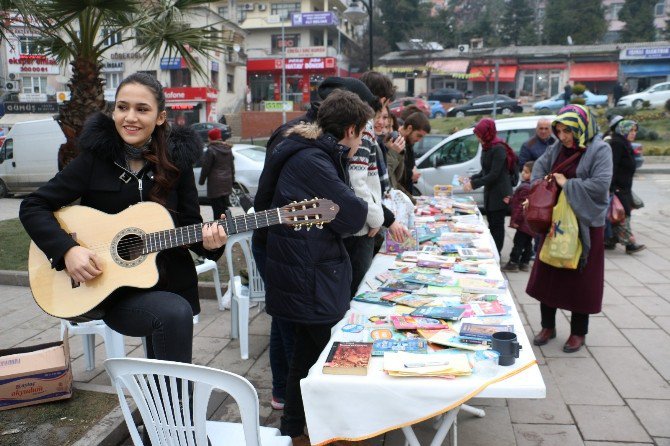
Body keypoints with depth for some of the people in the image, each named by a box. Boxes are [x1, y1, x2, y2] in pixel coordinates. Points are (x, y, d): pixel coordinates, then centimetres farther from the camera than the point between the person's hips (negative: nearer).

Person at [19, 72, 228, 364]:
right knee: (175, 313, -27)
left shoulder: (177, 160, 1)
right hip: (108, 288, -3)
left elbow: (190, 222, 5)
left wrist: (206, 241, -17)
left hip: (169, 283, 3)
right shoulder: (95, 159, -4)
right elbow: (32, 207, -2)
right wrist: (67, 250, -16)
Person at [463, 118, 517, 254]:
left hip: (500, 194, -9)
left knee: (497, 225, -2)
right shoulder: (487, 148, 9)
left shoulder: (499, 148, -19)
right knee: (491, 224, 16)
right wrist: (471, 179, 1)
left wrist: (474, 184, -20)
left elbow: (494, 174, -23)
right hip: (490, 193, 9)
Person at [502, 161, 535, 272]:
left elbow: (522, 206, -23)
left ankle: (513, 263, 5)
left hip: (524, 222, -10)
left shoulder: (525, 188, -22)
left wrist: (516, 220, -17)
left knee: (518, 243, -2)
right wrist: (510, 201, 13)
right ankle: (524, 263, 23)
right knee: (527, 243, 14)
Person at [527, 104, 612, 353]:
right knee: (548, 274, 10)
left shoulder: (599, 150, -13)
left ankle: (578, 332, 21)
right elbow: (540, 167, 15)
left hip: (585, 224, -6)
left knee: (580, 278, 4)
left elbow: (601, 184, -22)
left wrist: (567, 184, -18)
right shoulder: (558, 148, 4)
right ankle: (548, 326, 26)